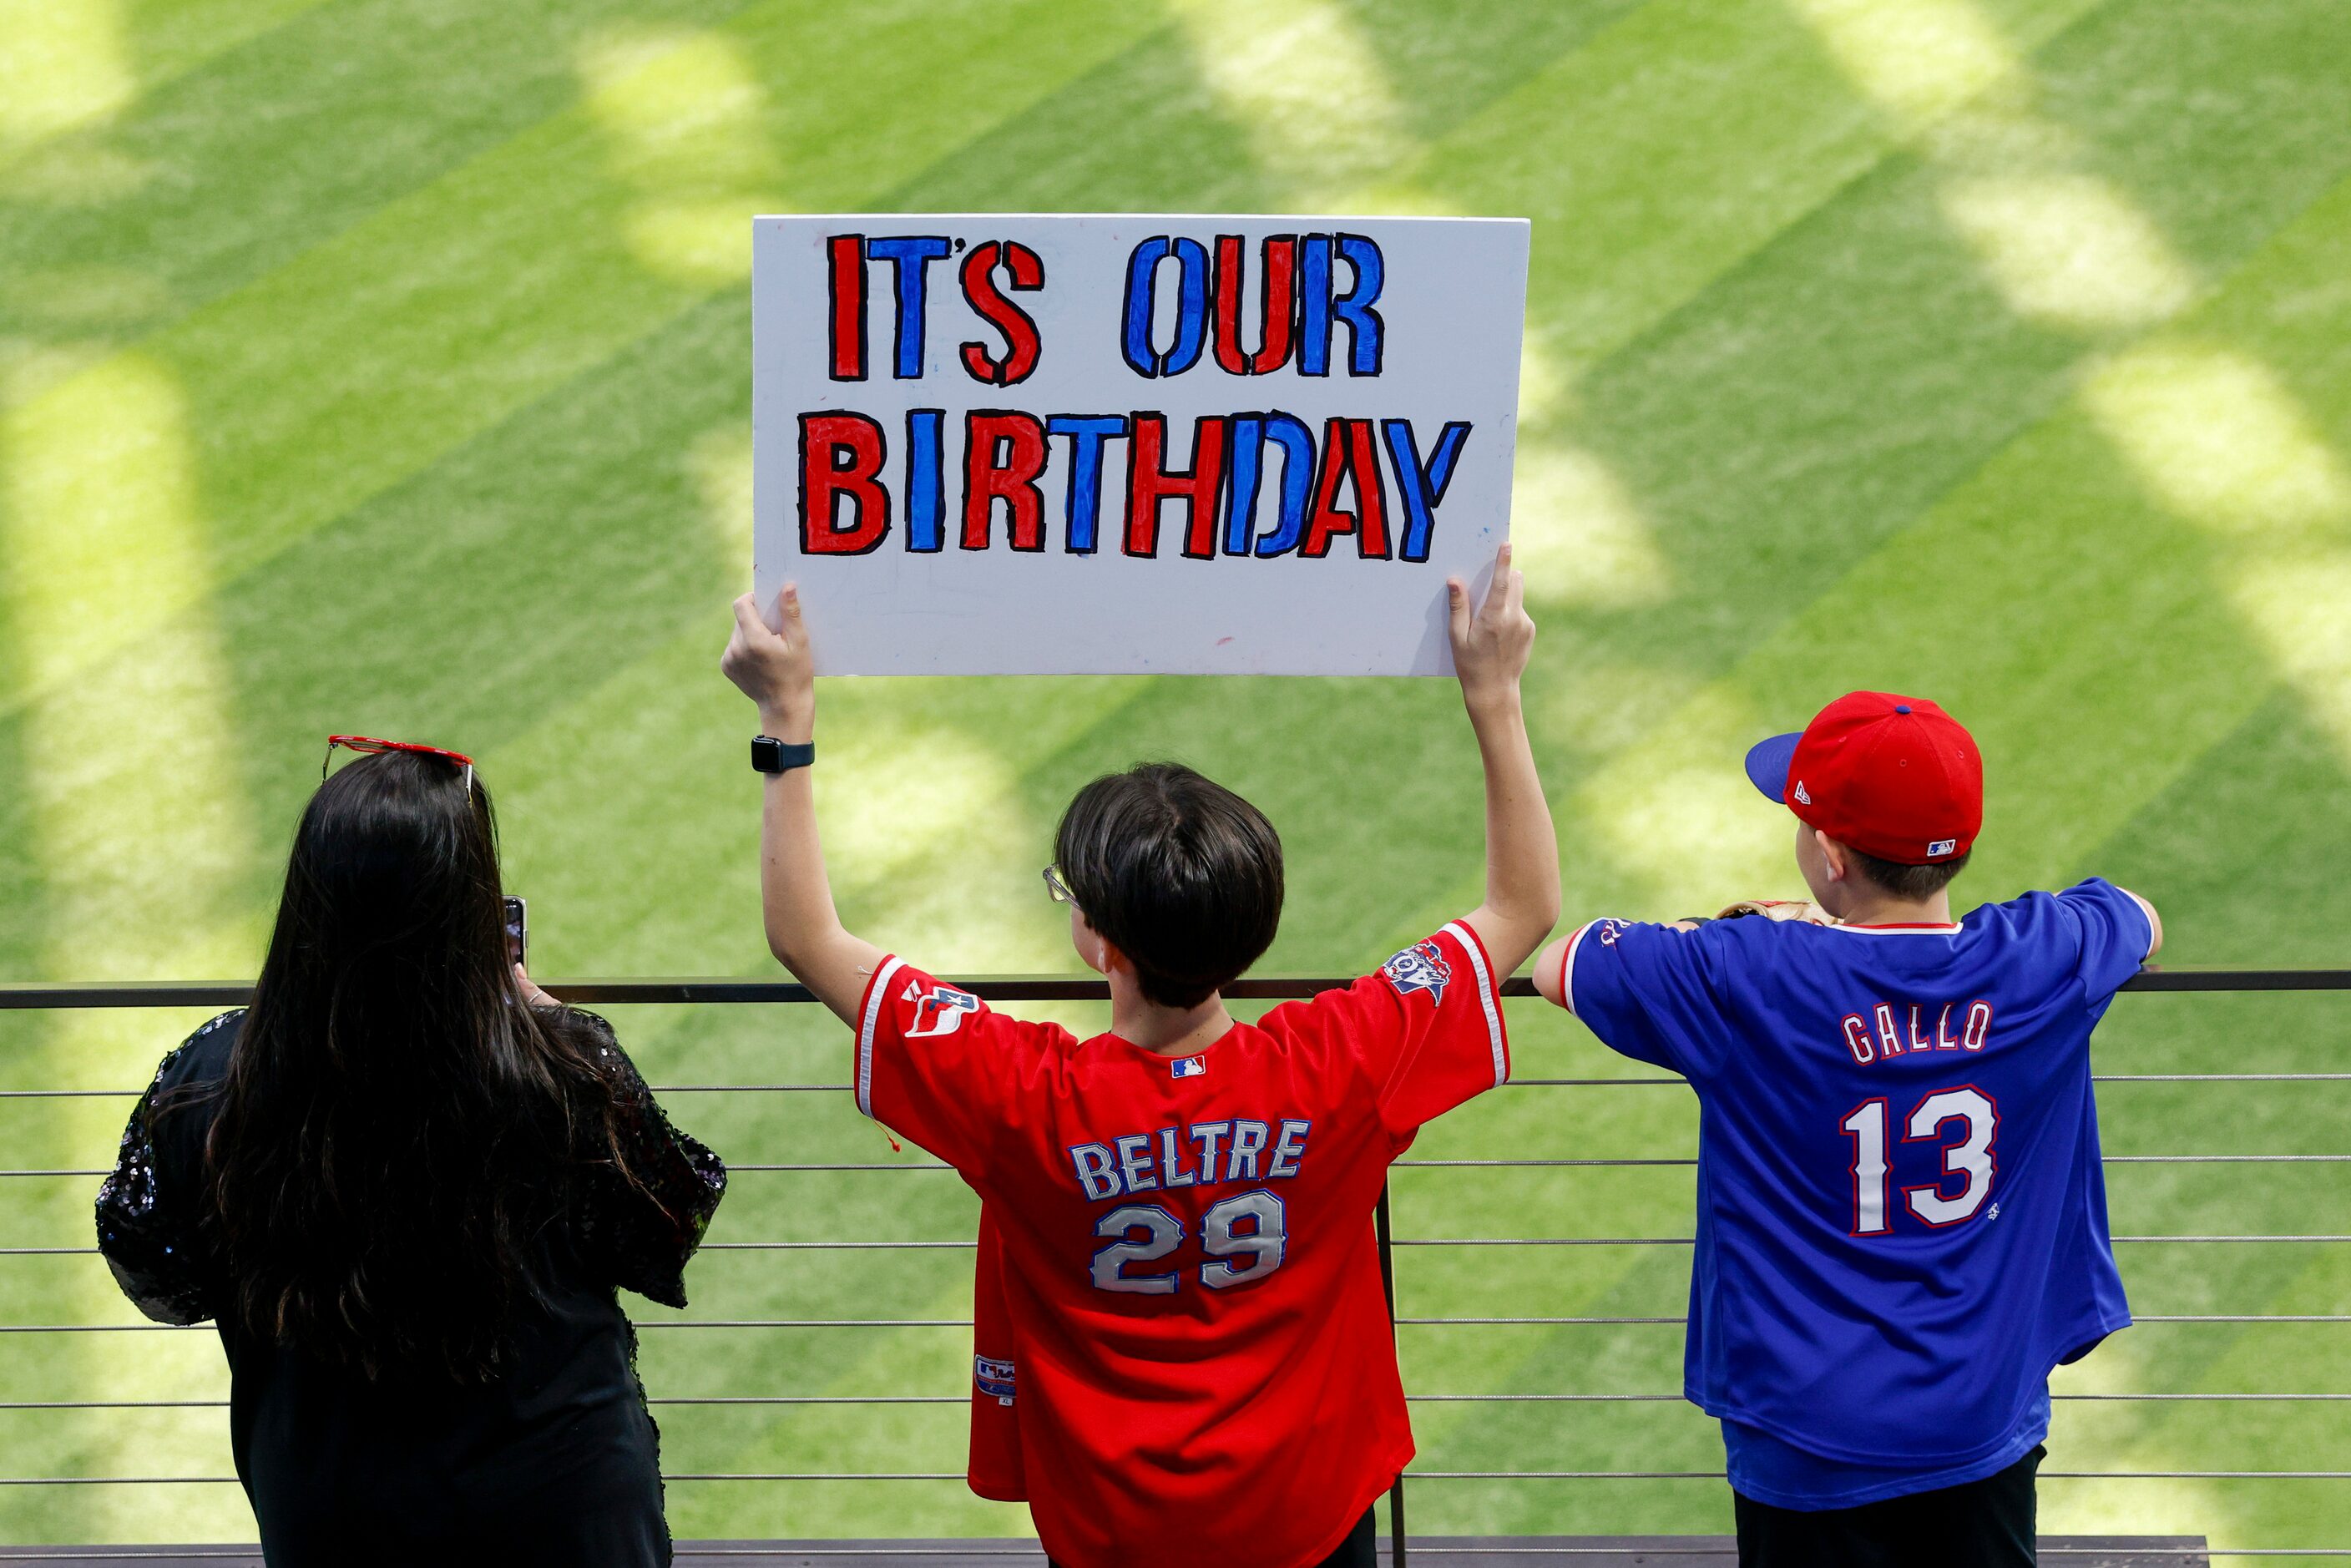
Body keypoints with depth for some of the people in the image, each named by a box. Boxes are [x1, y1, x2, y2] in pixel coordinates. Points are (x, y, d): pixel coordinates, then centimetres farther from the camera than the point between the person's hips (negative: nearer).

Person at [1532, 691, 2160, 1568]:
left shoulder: (1745, 980, -19)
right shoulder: (2038, 959, -10)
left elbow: (1555, 964, -2)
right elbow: (2141, 920, 16)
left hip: (1815, 1453, -3)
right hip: (1989, 1431, 3)